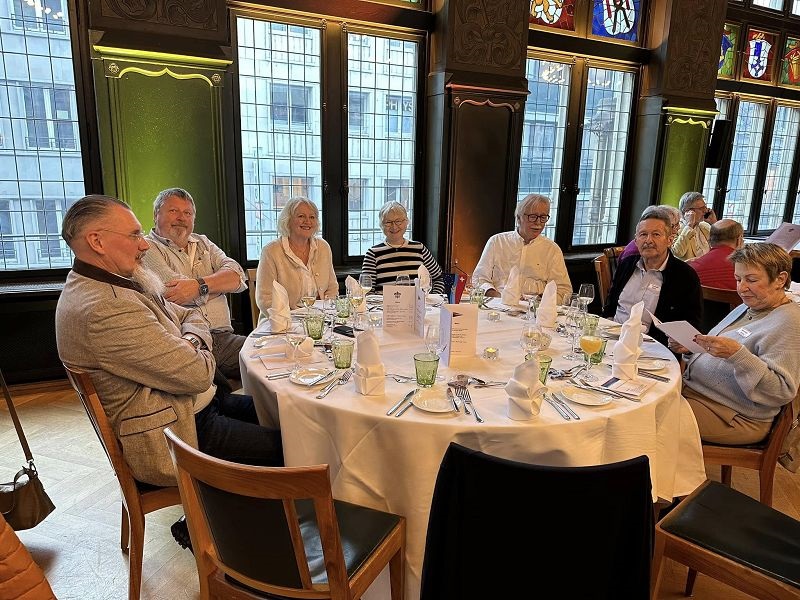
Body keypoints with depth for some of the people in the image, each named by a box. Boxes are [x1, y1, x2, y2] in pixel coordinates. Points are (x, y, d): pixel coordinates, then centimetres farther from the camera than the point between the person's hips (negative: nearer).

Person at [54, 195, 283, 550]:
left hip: (183, 408, 10)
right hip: (167, 437, -10)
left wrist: (190, 341, -7)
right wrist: (196, 348, -4)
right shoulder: (105, 308, -27)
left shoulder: (105, 285, 7)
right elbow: (198, 373, -25)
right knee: (285, 445, -8)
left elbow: (192, 315, 14)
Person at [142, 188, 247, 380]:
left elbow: (238, 277, 4)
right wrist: (222, 281, 2)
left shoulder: (203, 243, 22)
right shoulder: (147, 248, 4)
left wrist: (200, 285, -13)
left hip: (223, 339, 6)